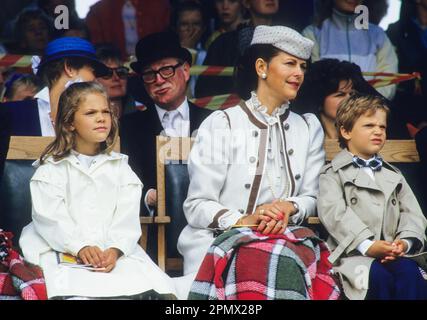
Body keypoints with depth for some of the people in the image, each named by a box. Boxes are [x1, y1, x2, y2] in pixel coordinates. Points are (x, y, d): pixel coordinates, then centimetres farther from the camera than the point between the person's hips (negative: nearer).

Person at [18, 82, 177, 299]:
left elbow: (126, 218, 4)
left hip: (117, 251, 3)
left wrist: (115, 250, -16)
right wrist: (80, 248, -21)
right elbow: (50, 218, -5)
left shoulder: (119, 167, 17)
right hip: (65, 252, -2)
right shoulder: (51, 169, 10)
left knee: (152, 289, -24)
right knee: (76, 290, -35)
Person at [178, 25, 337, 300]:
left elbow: (311, 199, 11)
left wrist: (289, 208, -13)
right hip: (219, 247, -3)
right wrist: (243, 221, -23)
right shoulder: (221, 124, 0)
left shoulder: (309, 127, 15)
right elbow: (197, 206, -5)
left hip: (283, 247, 3)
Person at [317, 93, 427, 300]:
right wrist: (366, 244, -21)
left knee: (410, 272, -30)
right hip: (353, 252, -4)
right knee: (379, 276, -35)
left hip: (392, 252, 4)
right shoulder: (333, 174, 11)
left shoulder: (394, 176, 28)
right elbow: (334, 213, -7)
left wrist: (406, 240, -9)